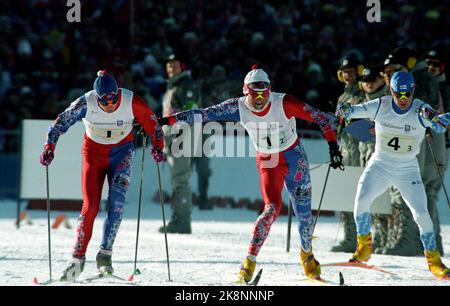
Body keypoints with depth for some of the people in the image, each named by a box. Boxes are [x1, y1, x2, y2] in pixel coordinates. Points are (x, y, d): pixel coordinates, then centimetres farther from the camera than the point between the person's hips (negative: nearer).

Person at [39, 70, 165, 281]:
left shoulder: (131, 102, -22)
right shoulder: (86, 103, -22)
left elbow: (151, 122, -6)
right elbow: (61, 123, -12)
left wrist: (157, 146, -13)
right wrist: (49, 148, -20)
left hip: (122, 151, 0)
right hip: (94, 152, 0)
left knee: (117, 198, -21)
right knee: (91, 206, -8)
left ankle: (105, 254, -17)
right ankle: (78, 257, 4)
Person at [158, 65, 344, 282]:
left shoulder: (283, 103, -21)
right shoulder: (238, 107, -15)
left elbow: (320, 117, -14)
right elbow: (204, 114, -16)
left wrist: (333, 145, -20)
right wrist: (168, 120, -22)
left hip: (294, 158, 0)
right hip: (267, 162, 0)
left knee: (303, 211, 4)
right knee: (272, 207, -22)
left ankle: (307, 255, 32)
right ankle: (249, 261, -16)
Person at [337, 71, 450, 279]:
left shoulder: (420, 109, -14)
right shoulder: (381, 106, -10)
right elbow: (359, 110, -18)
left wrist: (430, 117, -47)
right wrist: (346, 111, -42)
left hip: (408, 170, -1)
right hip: (379, 165, 1)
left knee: (421, 213, -10)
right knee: (362, 199, -19)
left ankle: (433, 260, 6)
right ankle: (364, 245, 4)